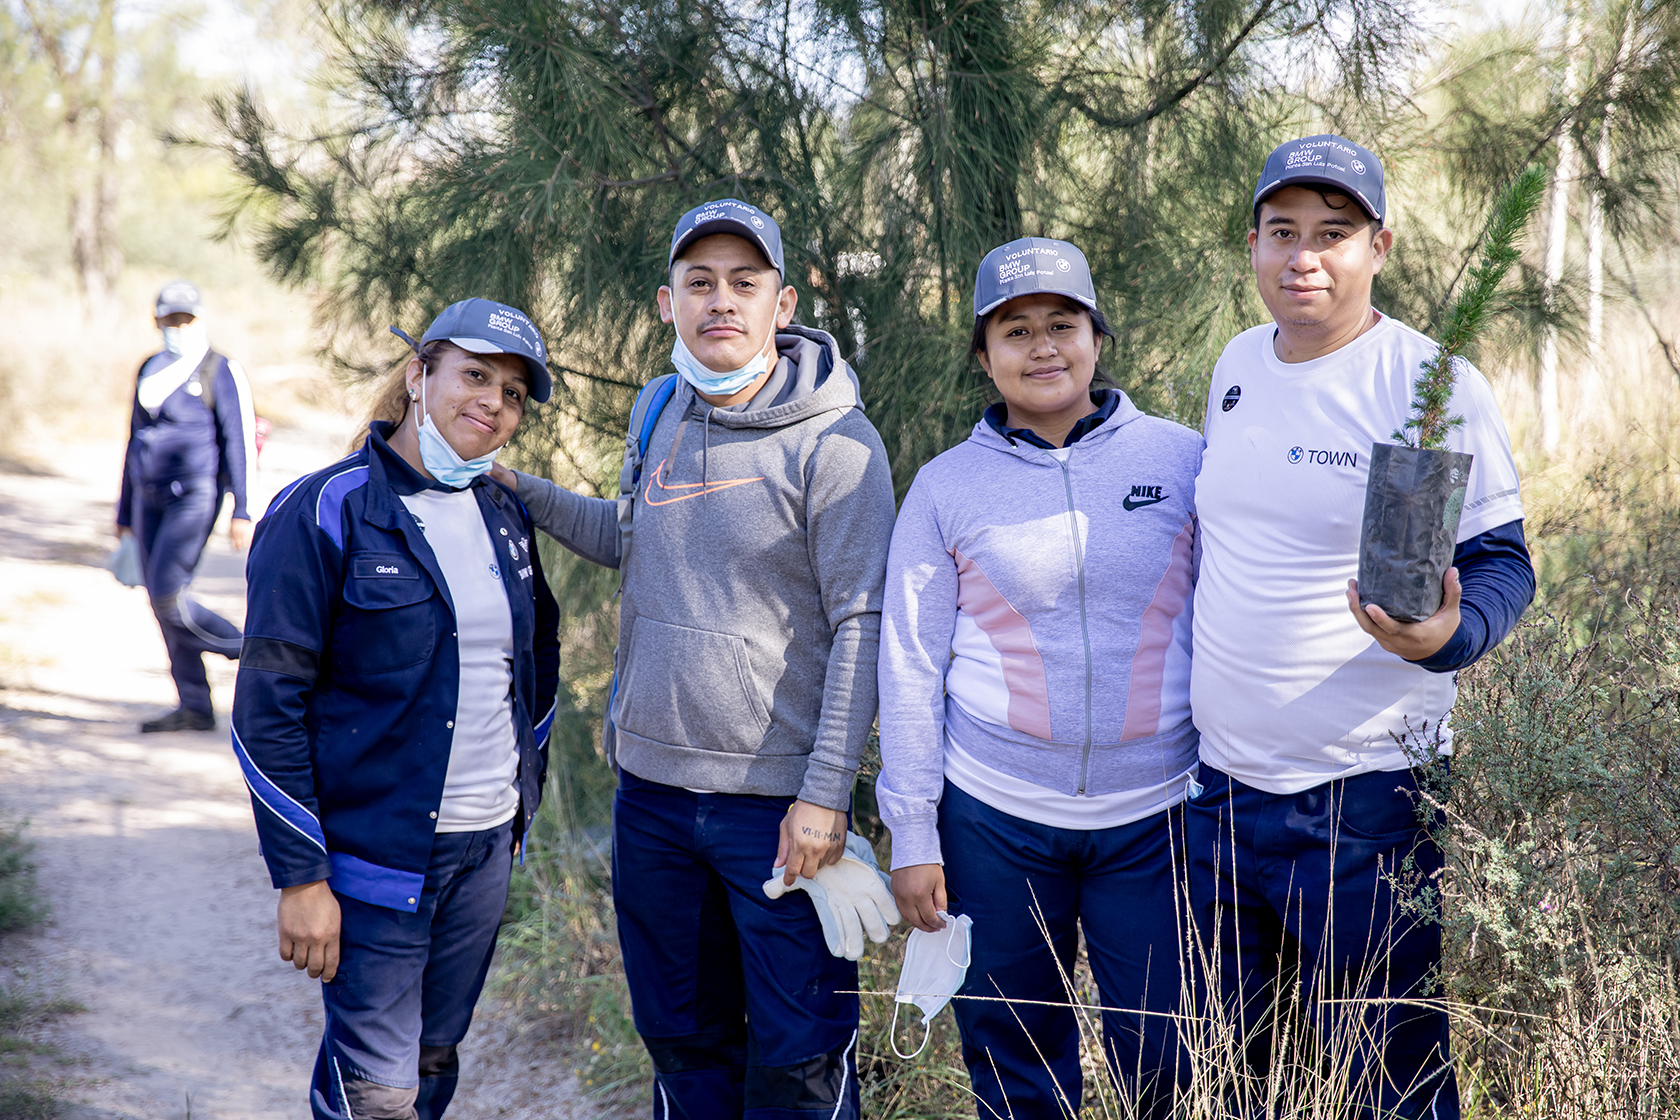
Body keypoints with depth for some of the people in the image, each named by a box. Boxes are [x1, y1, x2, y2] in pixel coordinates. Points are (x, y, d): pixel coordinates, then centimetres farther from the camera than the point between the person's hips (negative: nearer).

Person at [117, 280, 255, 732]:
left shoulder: (221, 372, -5)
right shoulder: (151, 371, 15)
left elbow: (239, 444, -8)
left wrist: (242, 512, -14)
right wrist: (125, 511, 21)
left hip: (193, 498, -7)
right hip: (151, 499, 7)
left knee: (167, 595, -17)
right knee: (162, 604, 5)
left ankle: (245, 649, 3)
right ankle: (194, 708, 11)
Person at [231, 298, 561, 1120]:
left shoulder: (505, 517, 7)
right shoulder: (323, 515, -12)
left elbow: (538, 664, 20)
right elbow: (268, 706, -13)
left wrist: (523, 801, 16)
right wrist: (300, 876, -15)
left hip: (486, 848, 6)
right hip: (373, 853, -6)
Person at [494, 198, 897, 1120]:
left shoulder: (833, 442, -12)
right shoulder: (660, 413, 7)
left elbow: (861, 625, -13)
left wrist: (825, 797, -16)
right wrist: (516, 487, 15)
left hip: (777, 798, -6)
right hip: (650, 782, 6)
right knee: (683, 1041, 17)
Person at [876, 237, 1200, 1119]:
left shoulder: (1182, 459, 1)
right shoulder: (946, 487, 2)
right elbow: (910, 665, 3)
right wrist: (911, 836, 1)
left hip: (1154, 814, 0)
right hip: (993, 817, 0)